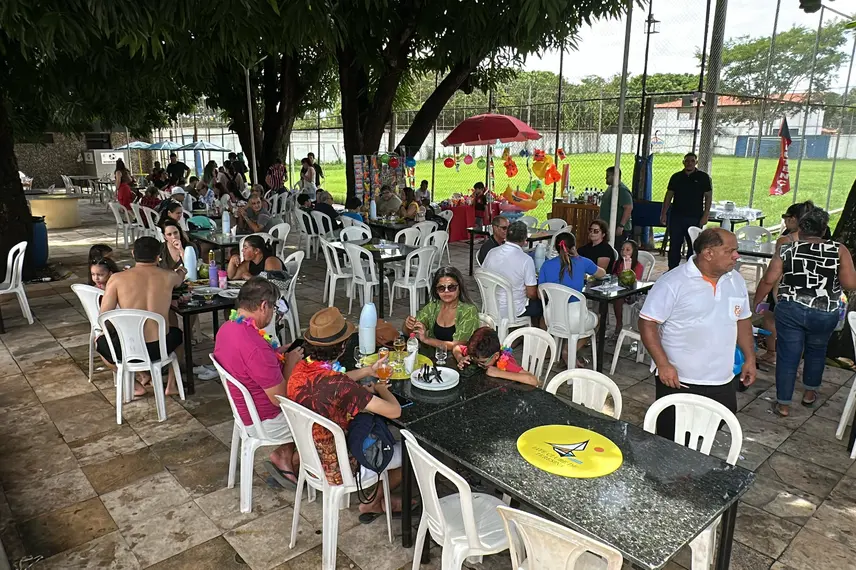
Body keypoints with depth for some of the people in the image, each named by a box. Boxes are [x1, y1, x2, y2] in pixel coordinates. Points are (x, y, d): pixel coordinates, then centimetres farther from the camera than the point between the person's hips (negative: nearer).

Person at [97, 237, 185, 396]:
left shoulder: (117, 278, -7)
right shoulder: (168, 276, -1)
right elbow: (179, 279, 25)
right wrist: (181, 272, 49)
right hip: (160, 348, 2)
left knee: (99, 341, 32)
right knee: (176, 333, 37)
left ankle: (135, 385, 22)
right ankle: (171, 385, 32)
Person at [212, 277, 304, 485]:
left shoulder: (226, 329, -5)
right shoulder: (255, 347, -35)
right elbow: (280, 397, -27)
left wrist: (277, 354, 4)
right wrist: (290, 362, -13)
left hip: (244, 410, 9)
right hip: (264, 422, -9)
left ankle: (284, 454, 19)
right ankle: (291, 461, 26)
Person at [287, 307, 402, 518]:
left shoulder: (300, 369, -12)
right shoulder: (340, 387, -36)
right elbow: (394, 411, -28)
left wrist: (368, 371, 9)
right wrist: (381, 388, -8)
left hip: (310, 457, 7)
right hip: (339, 469, -7)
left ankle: (377, 501, 36)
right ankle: (374, 503, 33)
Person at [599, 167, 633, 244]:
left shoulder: (622, 190, -16)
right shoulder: (610, 188, 16)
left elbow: (629, 208, -24)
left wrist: (621, 226, -27)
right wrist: (599, 216, 26)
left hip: (618, 230, -10)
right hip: (607, 228, 10)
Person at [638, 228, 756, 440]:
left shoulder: (736, 281, 6)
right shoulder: (673, 283, -14)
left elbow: (742, 320, 18)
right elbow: (647, 323, -14)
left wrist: (750, 358, 13)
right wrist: (663, 364, -20)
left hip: (722, 381, 6)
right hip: (678, 380, -5)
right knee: (672, 443, 6)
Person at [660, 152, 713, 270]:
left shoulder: (703, 177, 2)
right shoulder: (676, 177, 9)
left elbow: (708, 197, 0)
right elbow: (669, 196, 9)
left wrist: (705, 215, -8)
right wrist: (663, 214, 2)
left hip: (695, 218, -2)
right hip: (676, 217, 2)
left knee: (694, 246, 0)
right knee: (674, 245, 5)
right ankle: (672, 270, 14)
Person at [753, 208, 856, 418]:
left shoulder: (787, 249, -3)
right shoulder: (839, 250, -4)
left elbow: (768, 280, -6)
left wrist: (756, 302, 7)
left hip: (790, 310, -1)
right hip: (824, 314, 1)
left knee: (787, 356, 7)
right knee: (816, 351, 25)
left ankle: (783, 404, 13)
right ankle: (810, 393, 41)